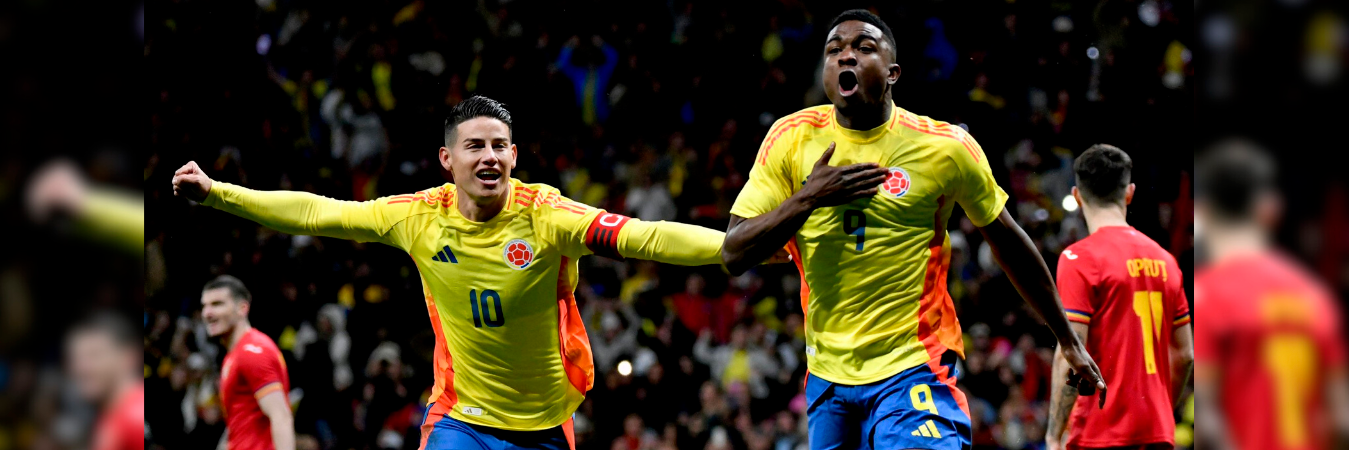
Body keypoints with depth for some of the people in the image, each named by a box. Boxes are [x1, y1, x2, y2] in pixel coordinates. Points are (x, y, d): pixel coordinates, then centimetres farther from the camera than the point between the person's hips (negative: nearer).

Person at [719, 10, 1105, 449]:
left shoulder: (945, 147, -6)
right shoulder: (792, 137, -1)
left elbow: (1009, 242, 8)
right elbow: (733, 255, -3)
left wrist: (1068, 341, 14)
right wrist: (807, 198, -18)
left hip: (914, 368, -3)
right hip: (827, 375, 3)